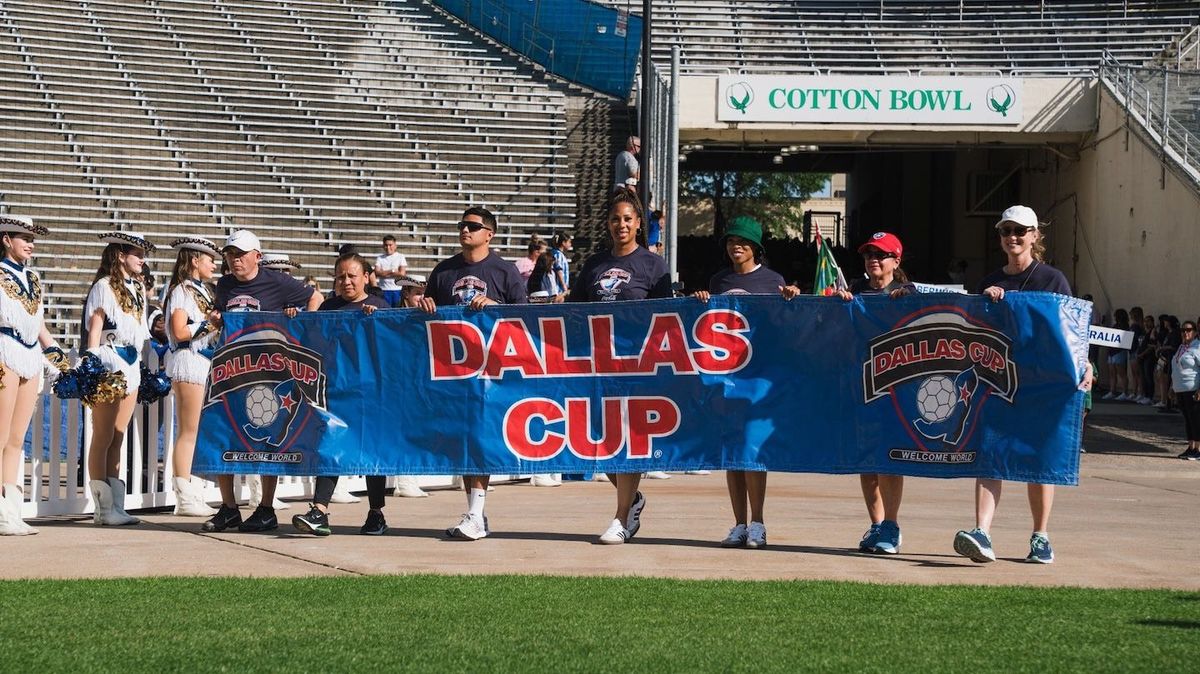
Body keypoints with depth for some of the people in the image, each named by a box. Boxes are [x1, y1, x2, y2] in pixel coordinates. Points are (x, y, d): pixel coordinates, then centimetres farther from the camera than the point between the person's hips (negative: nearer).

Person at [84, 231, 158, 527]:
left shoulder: (137, 288, 17)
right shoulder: (104, 286, -6)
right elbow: (94, 329, -9)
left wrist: (139, 367, 15)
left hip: (131, 365, 8)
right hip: (109, 361, -8)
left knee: (118, 438, 8)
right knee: (103, 438, -4)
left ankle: (116, 506, 8)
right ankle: (104, 508, -4)